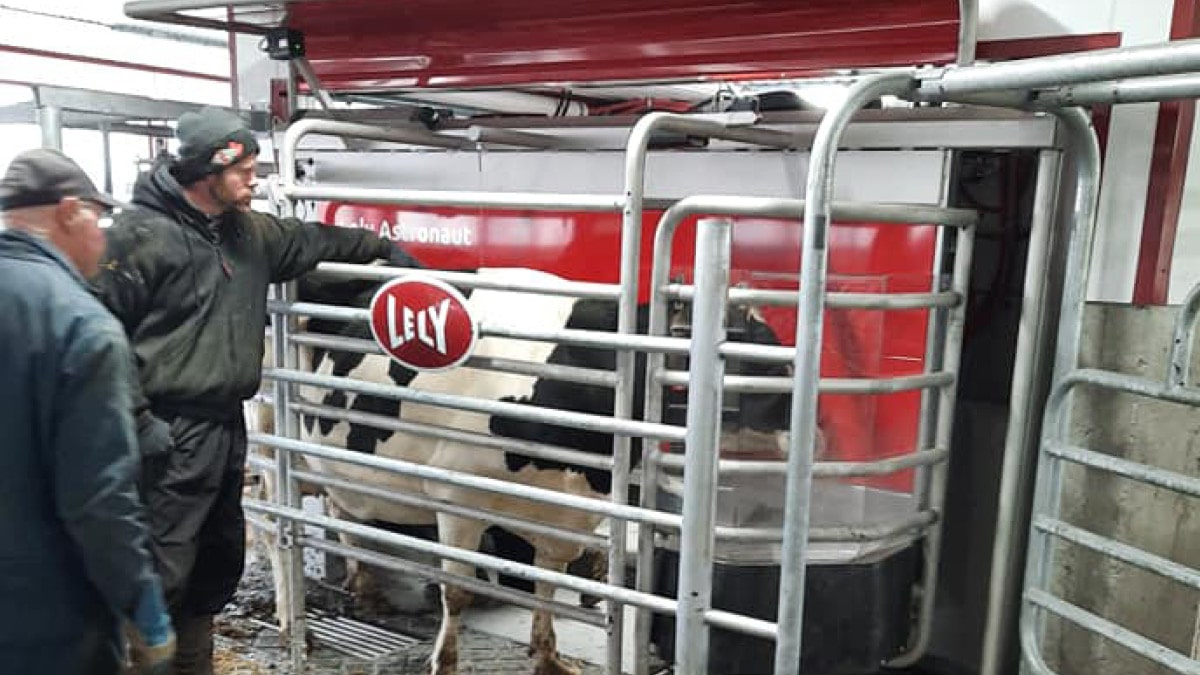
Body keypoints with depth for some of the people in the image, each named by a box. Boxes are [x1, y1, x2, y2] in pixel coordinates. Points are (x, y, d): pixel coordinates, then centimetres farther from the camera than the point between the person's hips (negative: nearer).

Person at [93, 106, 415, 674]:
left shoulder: (246, 231, 11)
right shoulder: (141, 232, -12)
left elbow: (308, 239, 28)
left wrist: (380, 246, 31)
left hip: (228, 425, 8)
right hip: (171, 433, -8)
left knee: (221, 558, 19)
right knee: (163, 570, -5)